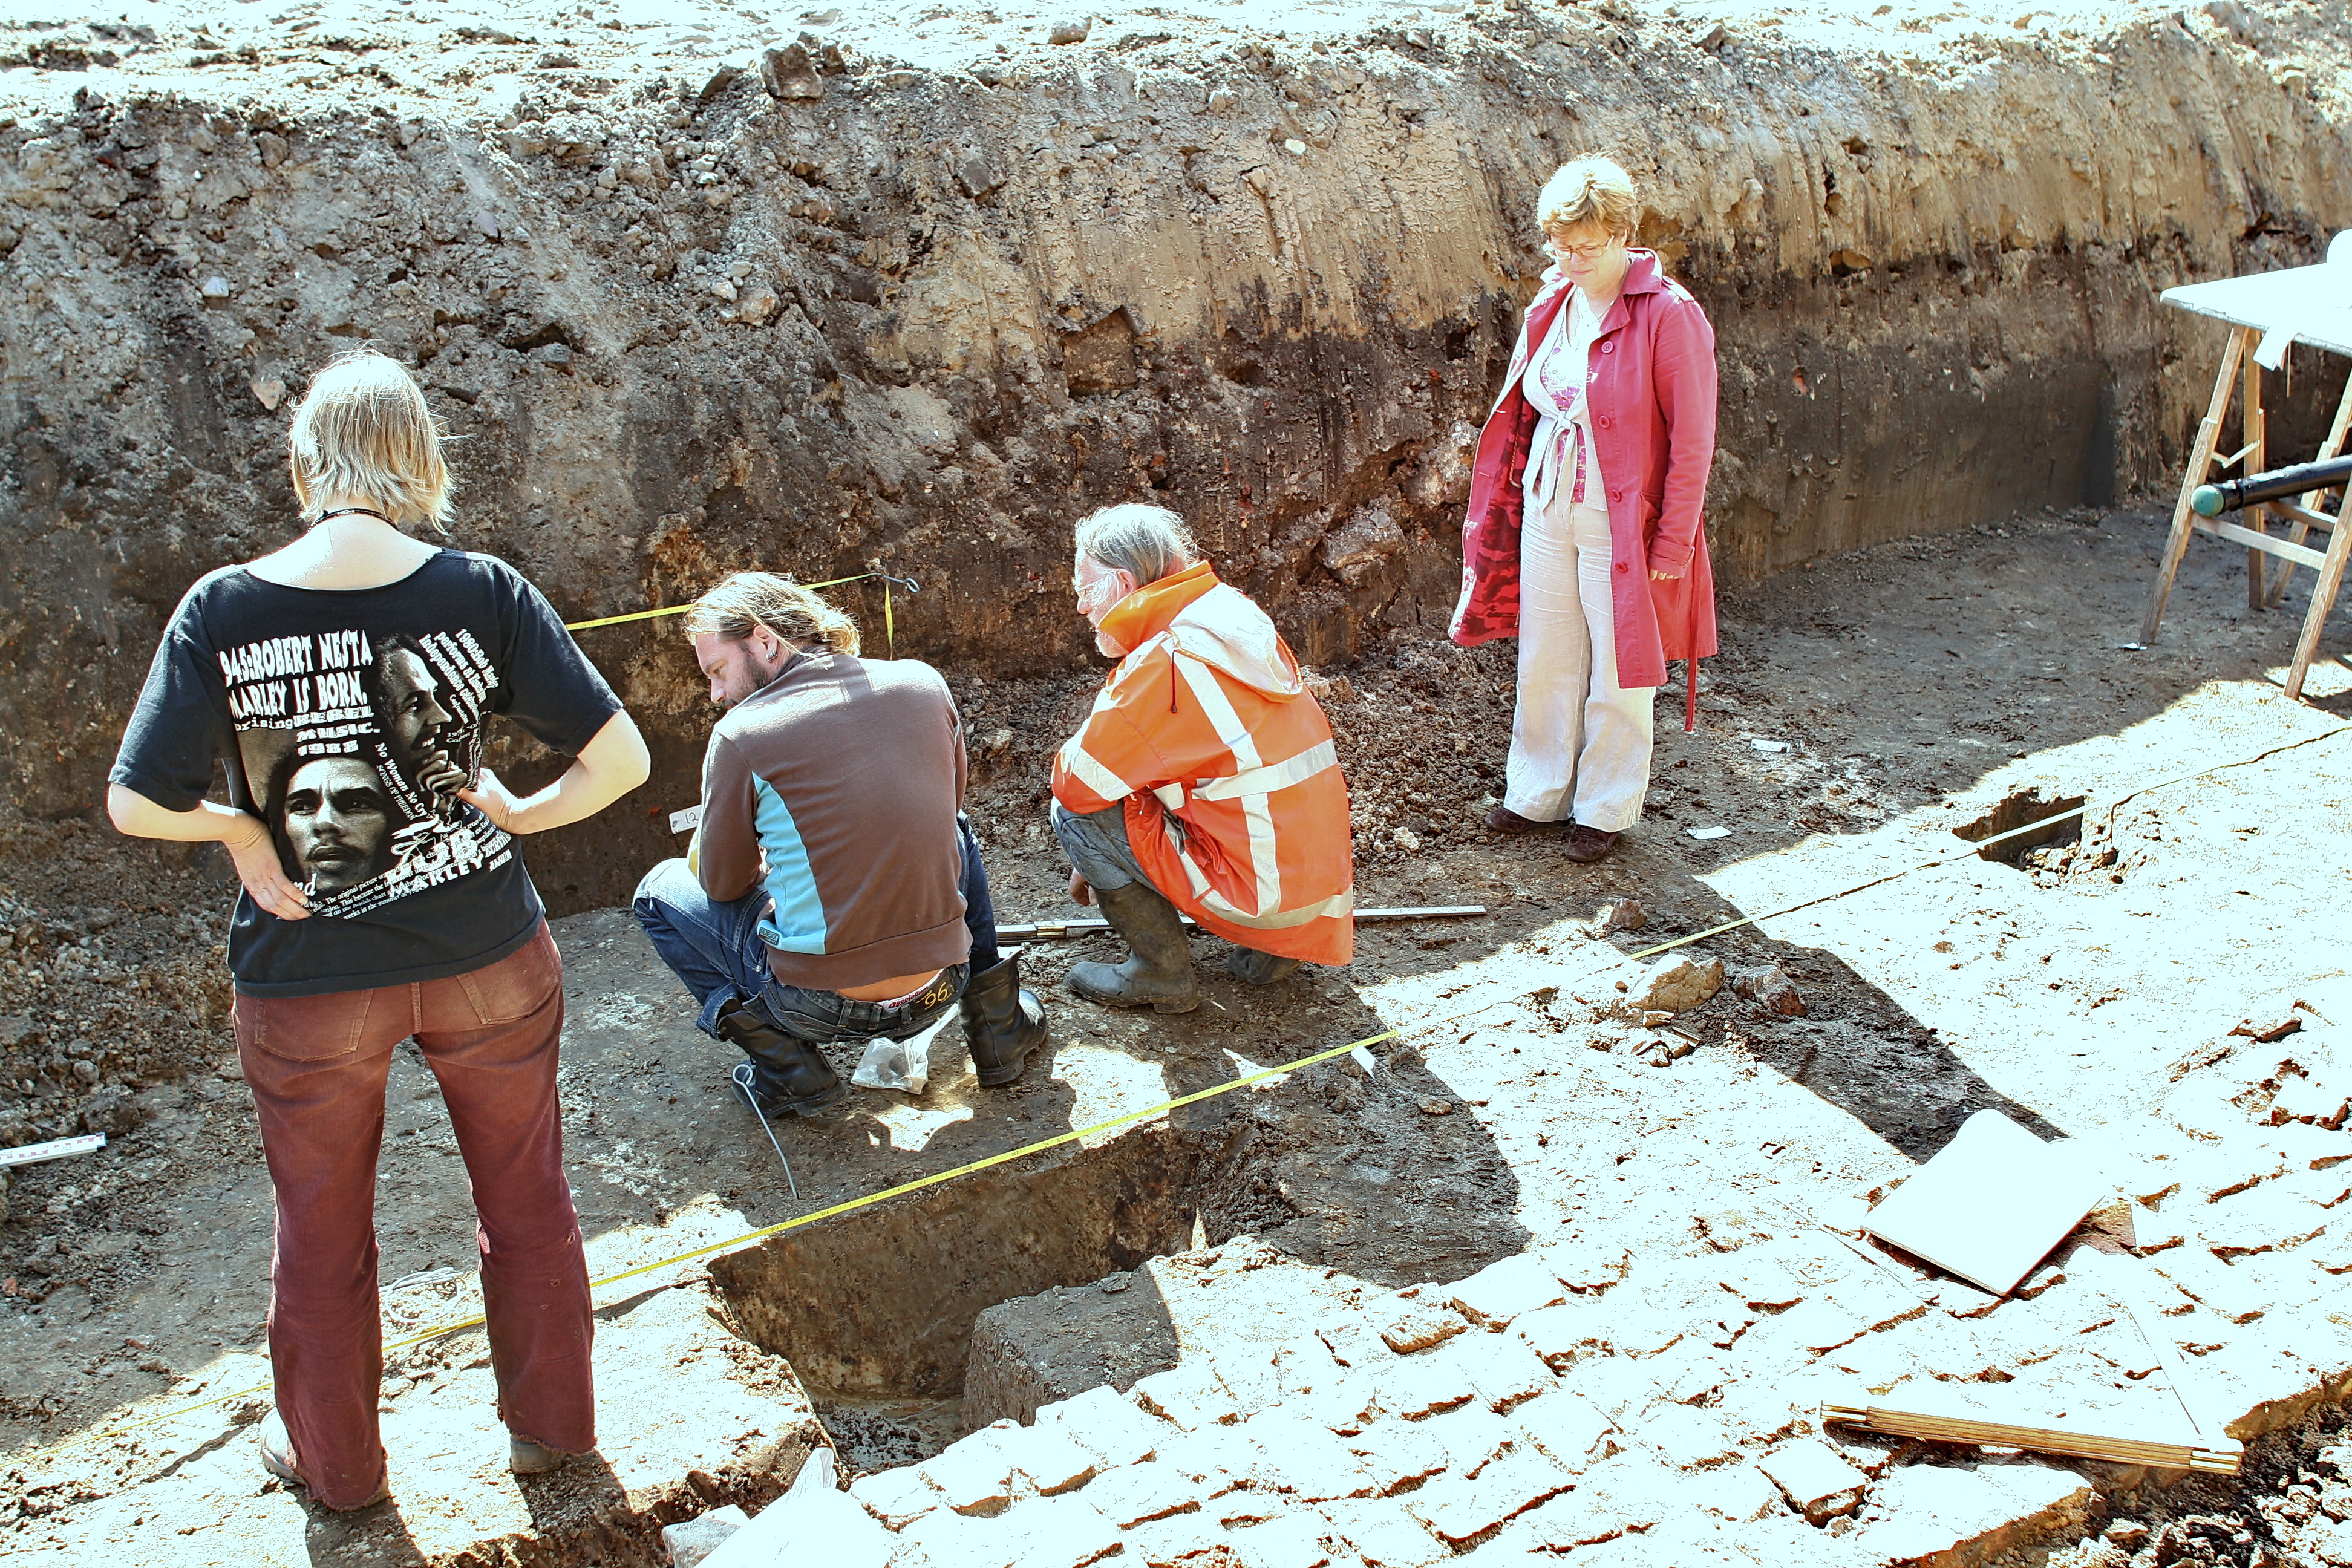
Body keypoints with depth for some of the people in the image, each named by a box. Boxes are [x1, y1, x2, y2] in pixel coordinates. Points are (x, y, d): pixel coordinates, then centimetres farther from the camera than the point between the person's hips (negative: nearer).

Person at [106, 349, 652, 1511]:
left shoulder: (222, 610, -14)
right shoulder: (482, 591, -14)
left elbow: (138, 805, -13)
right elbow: (619, 758, -15)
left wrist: (241, 826, 5)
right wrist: (521, 814, 1)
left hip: (306, 982, 0)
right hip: (487, 957, 0)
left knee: (321, 1229, 21)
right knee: (526, 1196, 22)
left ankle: (332, 1459, 42)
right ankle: (550, 1422, 40)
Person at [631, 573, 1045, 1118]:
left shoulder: (741, 734, -13)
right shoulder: (925, 684, -1)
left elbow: (723, 884, 0)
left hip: (819, 1004, -4)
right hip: (938, 990, 4)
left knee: (662, 890, 20)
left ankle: (785, 1066, 7)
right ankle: (996, 1021, 28)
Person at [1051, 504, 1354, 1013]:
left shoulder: (1162, 664, -18)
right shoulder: (1238, 618, 10)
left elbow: (1076, 782, -15)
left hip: (1265, 891, -9)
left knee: (1075, 812, -4)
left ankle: (1162, 973, 6)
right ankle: (1273, 948, 19)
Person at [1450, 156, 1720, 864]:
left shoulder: (1669, 316, -15)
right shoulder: (1552, 305, 4)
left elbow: (1692, 442, -14)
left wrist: (1672, 545, -14)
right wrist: (1508, 503, 12)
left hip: (1623, 526, -5)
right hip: (1548, 513, 6)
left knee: (1617, 673, 7)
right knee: (1544, 663, 14)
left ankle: (1607, 810, 23)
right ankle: (1537, 794, 30)